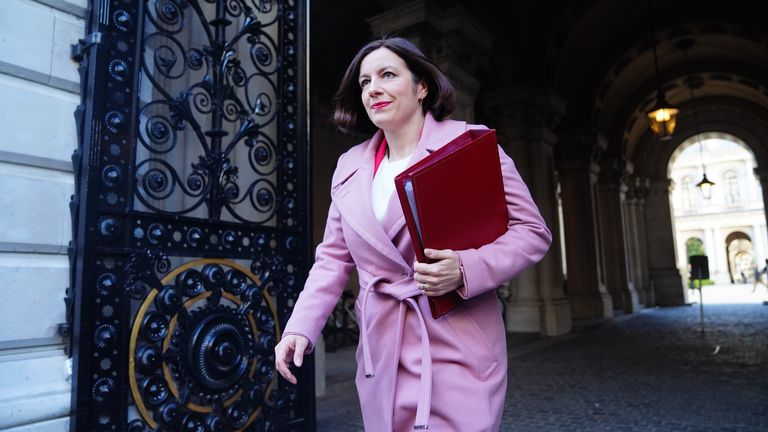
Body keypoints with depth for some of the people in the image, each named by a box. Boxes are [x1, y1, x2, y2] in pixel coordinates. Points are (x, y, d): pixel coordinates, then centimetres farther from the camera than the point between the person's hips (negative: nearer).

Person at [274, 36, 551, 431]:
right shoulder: (350, 165, 9)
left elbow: (532, 231, -5)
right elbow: (334, 257, 11)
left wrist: (465, 269, -21)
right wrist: (300, 327, -1)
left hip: (456, 346, -4)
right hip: (381, 349, 5)